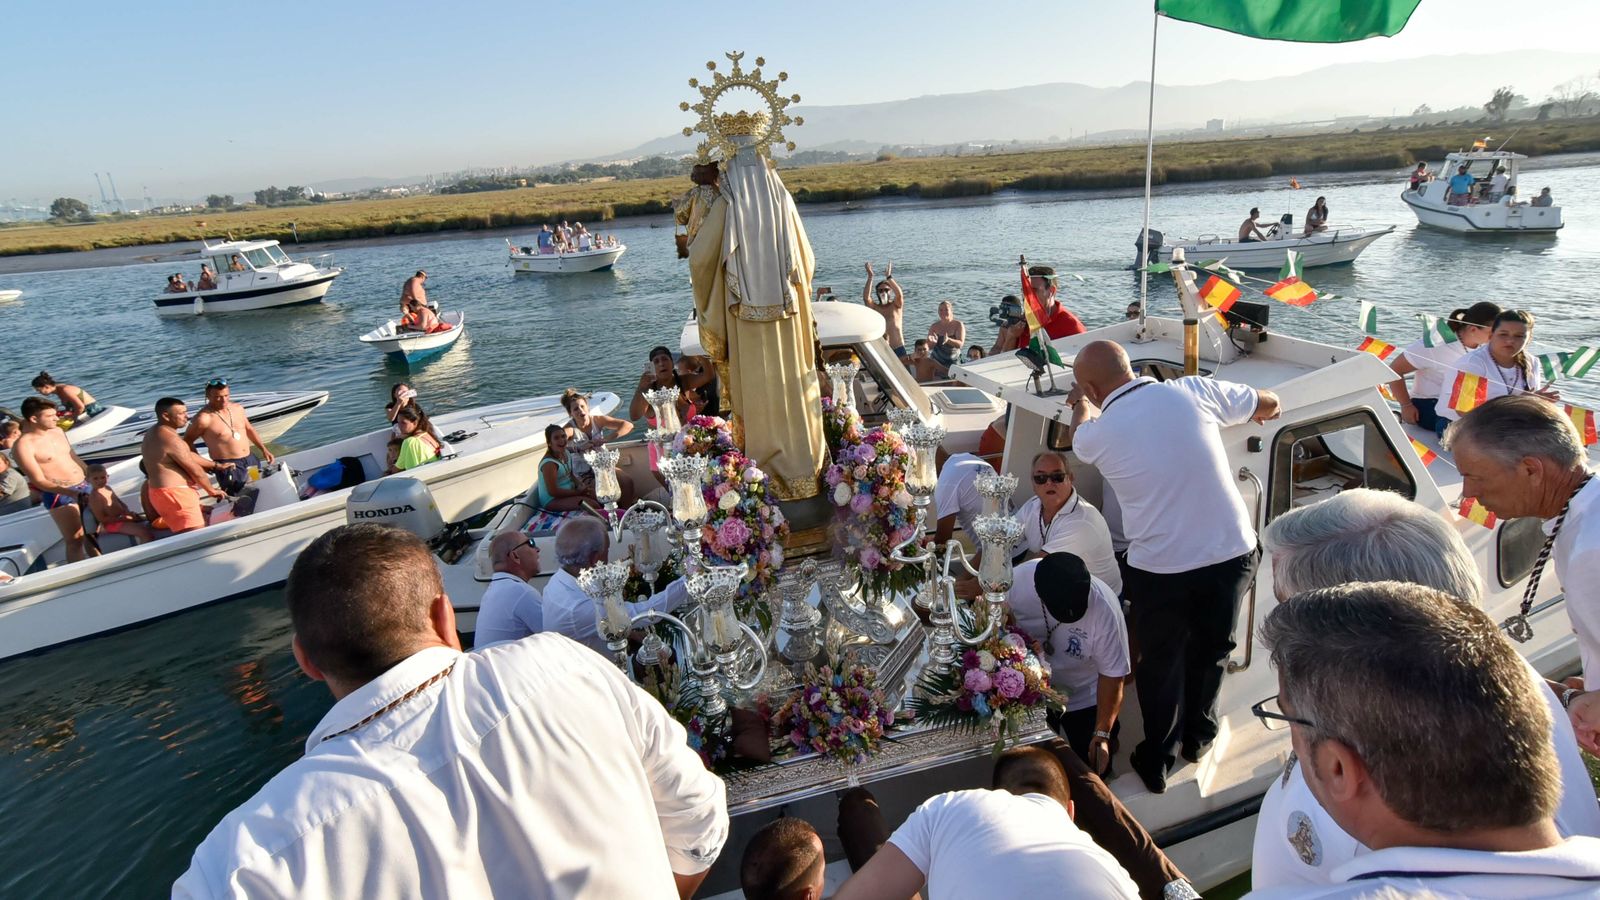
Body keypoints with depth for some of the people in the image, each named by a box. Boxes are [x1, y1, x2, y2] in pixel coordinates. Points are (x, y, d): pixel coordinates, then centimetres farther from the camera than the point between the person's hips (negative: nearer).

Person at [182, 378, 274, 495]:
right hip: (227, 466, -7)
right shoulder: (203, 418, -16)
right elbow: (187, 441, -7)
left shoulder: (237, 408, 4)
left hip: (251, 459, 7)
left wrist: (264, 449, 16)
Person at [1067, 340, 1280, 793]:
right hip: (1232, 552, 3)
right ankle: (1198, 735, 46)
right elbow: (1269, 404, 9)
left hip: (1159, 568, -2)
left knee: (1160, 662, 20)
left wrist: (1081, 404, 35)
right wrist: (1255, 410, 32)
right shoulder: (1194, 390, -9)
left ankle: (1156, 760, 33)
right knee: (1211, 649, 25)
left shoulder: (1095, 436, -12)